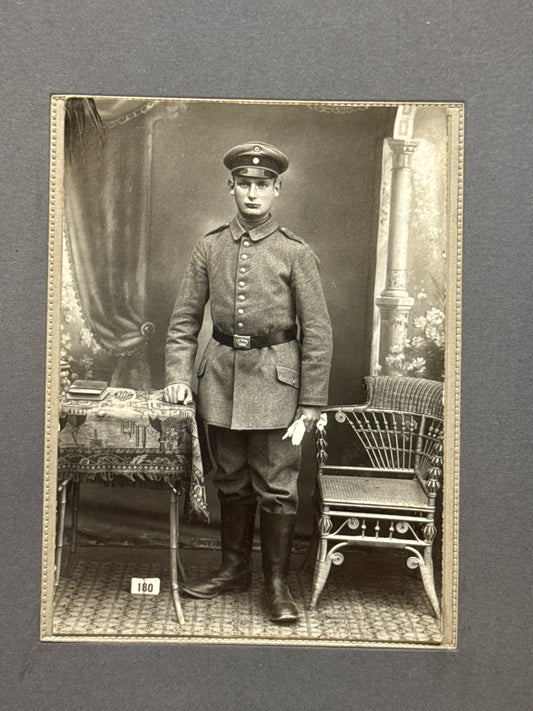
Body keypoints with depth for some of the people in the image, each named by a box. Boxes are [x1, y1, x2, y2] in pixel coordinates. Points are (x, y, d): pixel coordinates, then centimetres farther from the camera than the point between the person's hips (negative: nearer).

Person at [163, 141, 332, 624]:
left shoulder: (296, 253, -3)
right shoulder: (210, 249, 6)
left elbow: (317, 332, -5)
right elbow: (184, 320, 9)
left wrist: (312, 403, -8)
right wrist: (178, 376, -2)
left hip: (275, 376, -3)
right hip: (221, 373, 3)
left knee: (277, 487, 3)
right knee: (232, 483, 14)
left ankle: (278, 582, 19)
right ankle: (234, 569, 31)